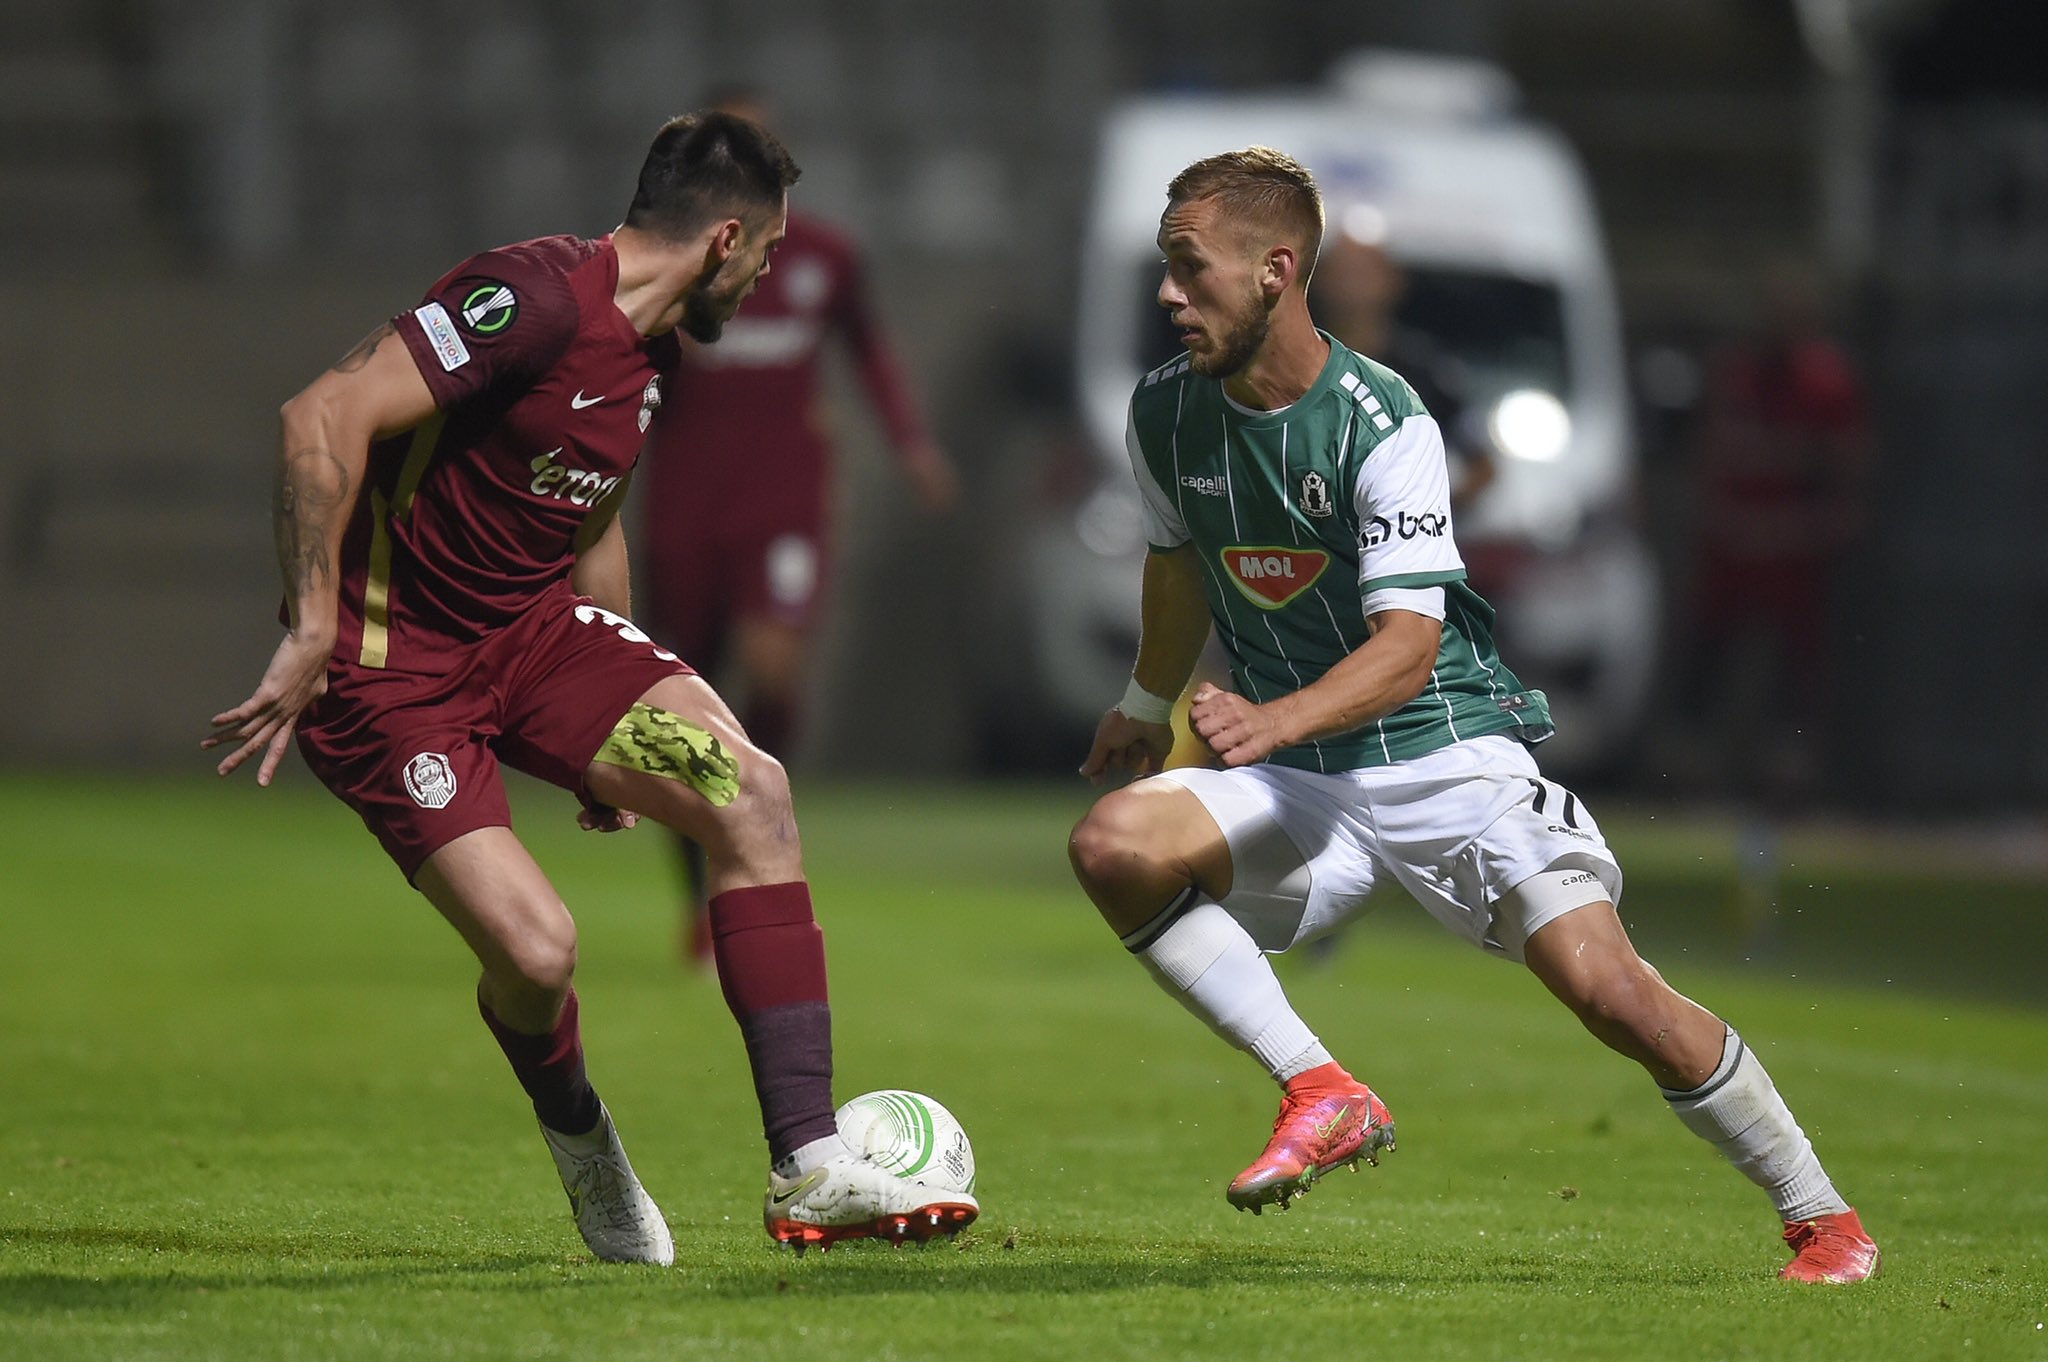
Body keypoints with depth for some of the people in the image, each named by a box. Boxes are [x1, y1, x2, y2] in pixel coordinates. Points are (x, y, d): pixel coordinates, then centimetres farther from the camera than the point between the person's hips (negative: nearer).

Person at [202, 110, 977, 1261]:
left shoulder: (651, 355, 9)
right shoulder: (537, 298, -22)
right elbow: (325, 418, -28)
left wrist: (616, 732, 26)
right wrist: (313, 634, -28)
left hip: (532, 626, 8)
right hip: (387, 666, -8)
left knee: (752, 790, -13)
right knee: (537, 950, -19)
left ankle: (810, 1173, -11)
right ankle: (579, 1138, 20)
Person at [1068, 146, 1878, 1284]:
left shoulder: (1382, 422, -17)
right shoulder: (1167, 415, 0)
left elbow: (1408, 644, -24)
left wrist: (1272, 722, -40)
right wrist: (1145, 708, 36)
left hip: (1449, 756, -4)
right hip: (1298, 789, 5)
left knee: (1606, 987, -19)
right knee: (1113, 846, -25)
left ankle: (1822, 1220, 0)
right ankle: (1320, 1096, -15)